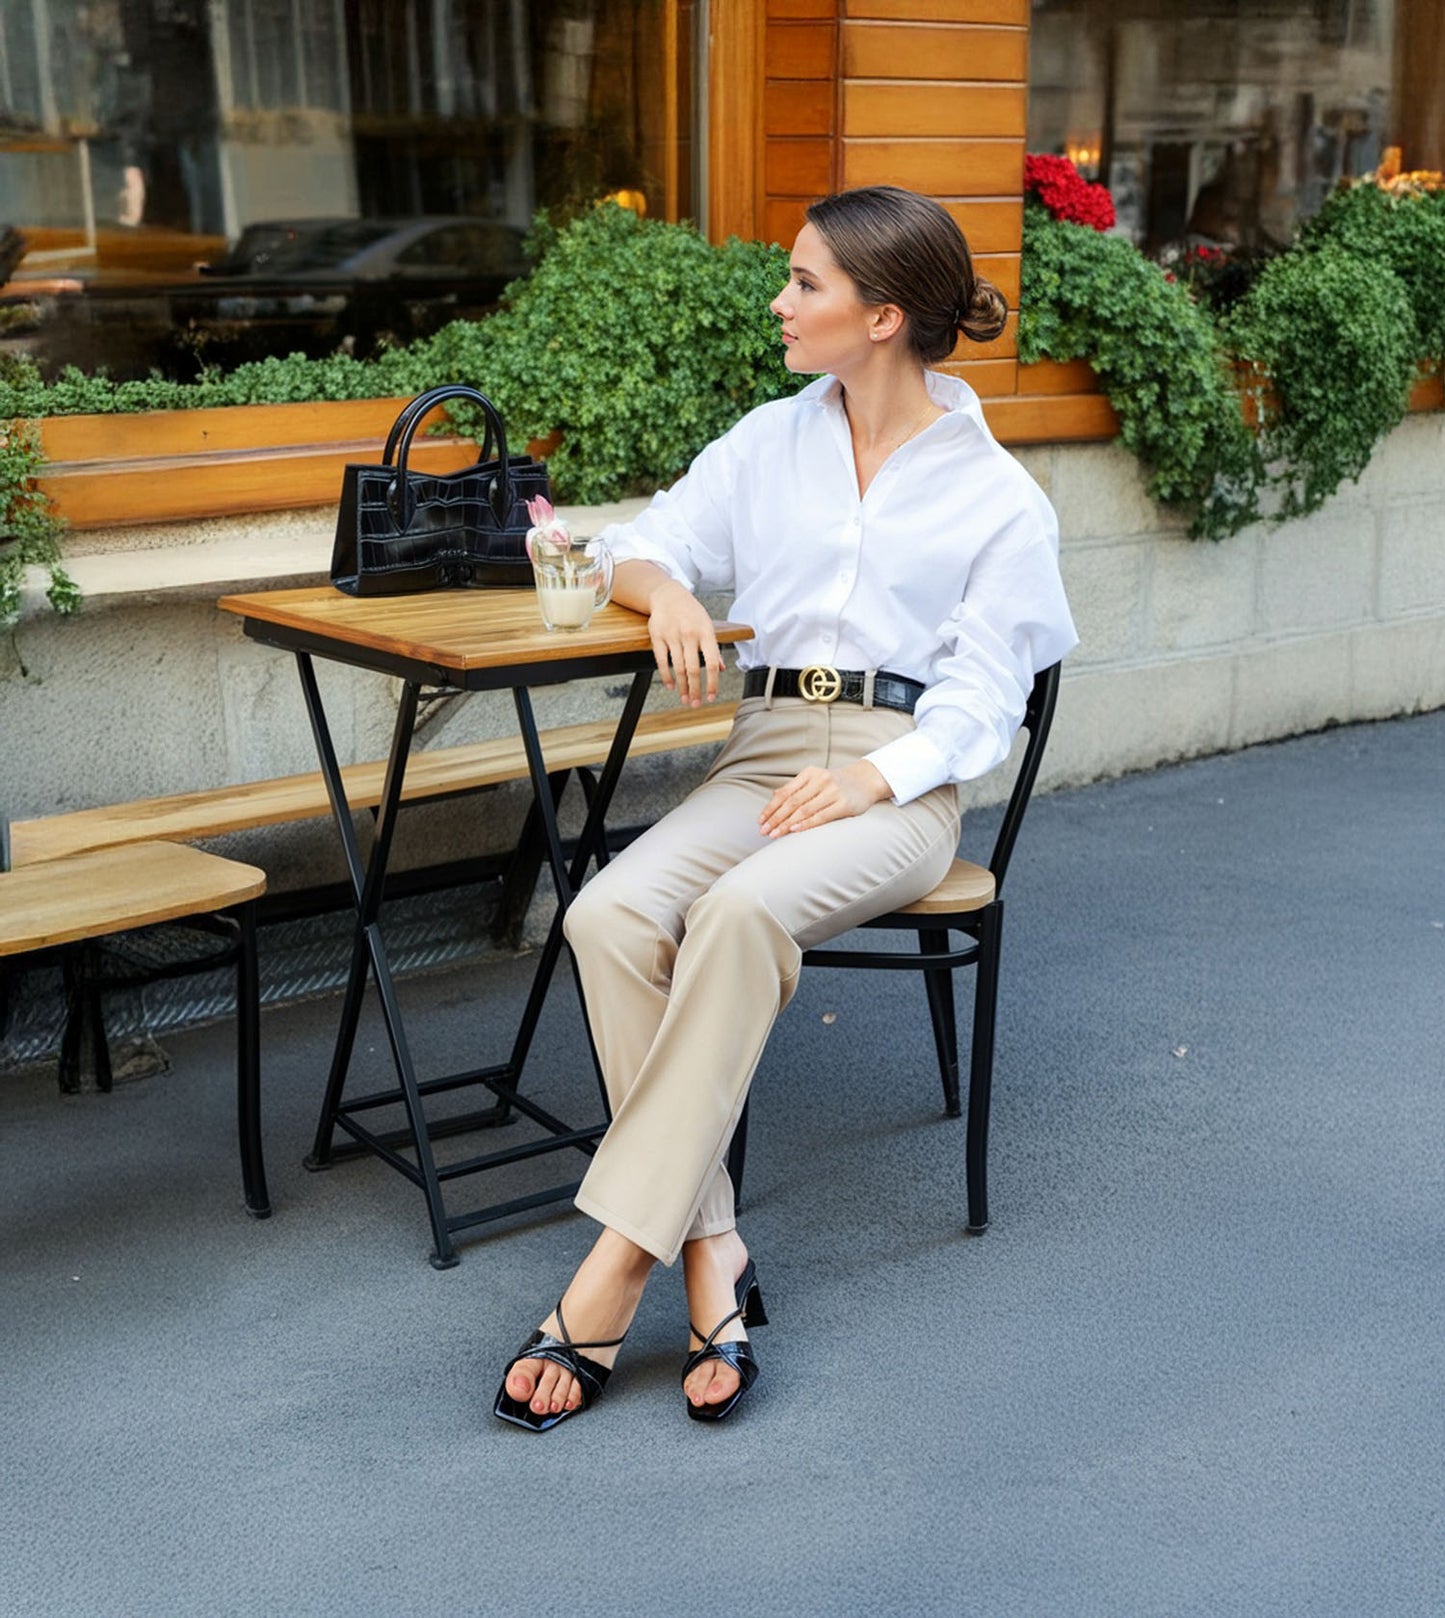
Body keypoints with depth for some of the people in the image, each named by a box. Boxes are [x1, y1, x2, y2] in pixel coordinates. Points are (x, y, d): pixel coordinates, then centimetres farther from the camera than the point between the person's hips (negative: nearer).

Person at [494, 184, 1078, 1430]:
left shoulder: (998, 497, 6)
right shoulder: (770, 443, 17)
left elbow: (982, 697, 0)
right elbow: (645, 549, 20)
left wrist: (875, 776, -19)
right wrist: (668, 593, -5)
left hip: (902, 777, -4)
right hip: (765, 753, 4)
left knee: (744, 909, -36)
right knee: (612, 912, -28)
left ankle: (617, 1263, -32)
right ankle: (713, 1256, -26)